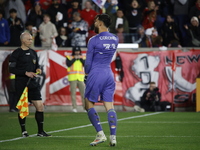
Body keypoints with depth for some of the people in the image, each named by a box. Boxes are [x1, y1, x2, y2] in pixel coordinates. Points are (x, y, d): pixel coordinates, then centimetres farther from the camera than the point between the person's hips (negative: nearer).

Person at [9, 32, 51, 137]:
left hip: (33, 84, 5)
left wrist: (38, 69, 3)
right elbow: (11, 69, -10)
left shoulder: (33, 53, 15)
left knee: (40, 106, -2)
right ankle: (23, 131, 13)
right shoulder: (17, 53, -4)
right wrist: (26, 73, -17)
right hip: (21, 84, -5)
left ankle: (40, 131, 6)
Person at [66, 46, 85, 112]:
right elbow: (68, 64, -10)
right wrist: (74, 59, -10)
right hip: (72, 78, -2)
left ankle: (85, 107, -3)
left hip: (80, 78, 2)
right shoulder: (69, 57, 7)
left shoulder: (82, 58, 15)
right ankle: (74, 108, -2)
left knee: (83, 93, -5)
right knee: (73, 93, -4)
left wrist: (81, 59, -9)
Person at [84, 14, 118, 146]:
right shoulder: (115, 39, 7)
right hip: (109, 74, 6)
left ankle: (100, 134, -7)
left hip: (96, 74, -6)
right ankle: (113, 137, -4)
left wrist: (86, 74, 9)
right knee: (110, 106, 4)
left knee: (89, 105, 4)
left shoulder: (94, 40, -10)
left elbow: (88, 62, -6)